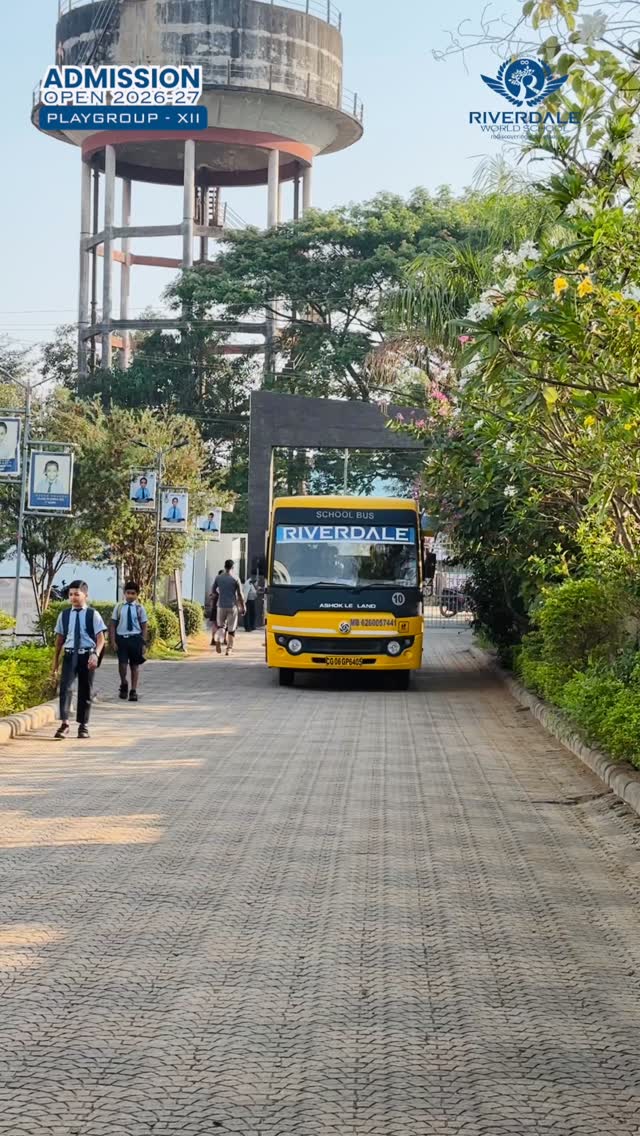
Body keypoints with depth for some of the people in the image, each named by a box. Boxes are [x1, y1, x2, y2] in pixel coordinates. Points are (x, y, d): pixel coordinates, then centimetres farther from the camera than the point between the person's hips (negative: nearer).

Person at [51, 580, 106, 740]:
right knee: (65, 686, -17)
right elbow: (59, 640, 12)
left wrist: (95, 655, -23)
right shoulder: (64, 615, 6)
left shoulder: (93, 614, -2)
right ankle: (64, 724, -18)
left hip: (87, 656, -1)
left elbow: (100, 638, -6)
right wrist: (55, 663, 13)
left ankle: (83, 726, 19)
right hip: (70, 655, 1)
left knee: (85, 690, 7)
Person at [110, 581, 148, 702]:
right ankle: (124, 685, 19)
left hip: (135, 638, 0)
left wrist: (143, 643, -4)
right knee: (122, 663, -9)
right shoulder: (119, 607, 1)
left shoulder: (139, 608, 0)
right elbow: (112, 625, 5)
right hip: (121, 638, 0)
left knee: (135, 665, 8)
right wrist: (113, 641, -2)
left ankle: (133, 691, 19)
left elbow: (144, 627, 3)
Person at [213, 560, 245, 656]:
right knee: (231, 629, 7)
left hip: (221, 606, 2)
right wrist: (243, 607, 4)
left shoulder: (218, 578, 1)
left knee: (221, 626, 13)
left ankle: (218, 640, -15)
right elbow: (240, 595, -6)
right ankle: (229, 648, 6)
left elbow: (214, 590, 13)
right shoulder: (235, 579, -7)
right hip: (232, 606, -2)